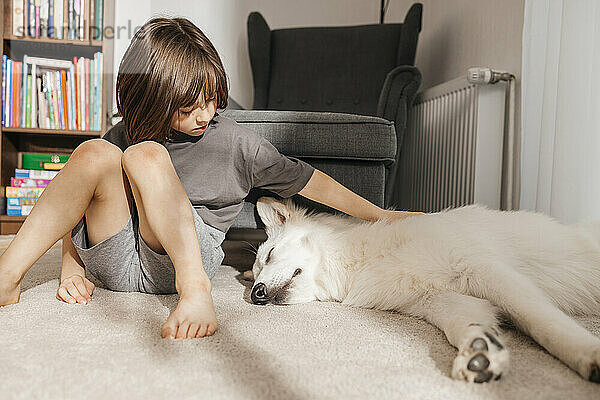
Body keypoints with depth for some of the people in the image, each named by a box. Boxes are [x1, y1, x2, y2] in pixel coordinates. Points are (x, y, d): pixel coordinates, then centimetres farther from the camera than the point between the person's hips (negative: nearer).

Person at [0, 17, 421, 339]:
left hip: (183, 258, -2)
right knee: (95, 153, -22)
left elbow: (308, 180, 6)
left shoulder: (235, 142, 2)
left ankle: (195, 286, -33)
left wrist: (379, 214, 6)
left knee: (145, 155, -24)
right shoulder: (124, 135, 6)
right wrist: (71, 268, 1)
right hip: (110, 261, 2)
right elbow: (77, 206, 14)